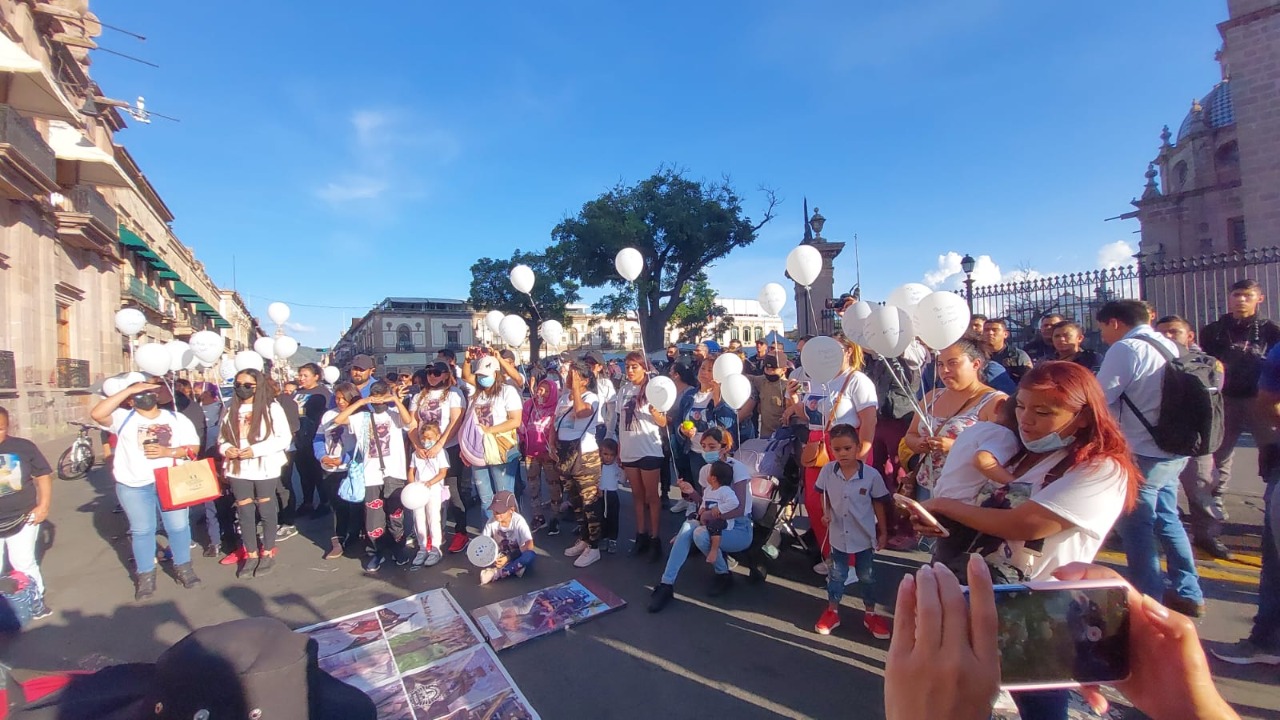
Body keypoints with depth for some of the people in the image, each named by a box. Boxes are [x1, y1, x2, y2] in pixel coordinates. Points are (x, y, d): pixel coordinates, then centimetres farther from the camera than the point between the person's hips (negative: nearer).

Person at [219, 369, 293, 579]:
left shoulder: (272, 408, -8)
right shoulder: (231, 409, 6)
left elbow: (284, 438, -11)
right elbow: (222, 437, 13)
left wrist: (255, 450, -20)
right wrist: (226, 449, -9)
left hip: (265, 469, -4)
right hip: (239, 470, 4)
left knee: (266, 511, 9)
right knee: (245, 513, 10)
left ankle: (268, 554, 23)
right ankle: (251, 555, 24)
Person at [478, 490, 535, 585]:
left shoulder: (518, 521, -20)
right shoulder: (492, 520, -11)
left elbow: (529, 546, -25)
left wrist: (508, 558, -31)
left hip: (517, 557, -3)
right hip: (500, 556, 3)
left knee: (530, 555, -36)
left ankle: (497, 573, -29)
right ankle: (515, 567, -25)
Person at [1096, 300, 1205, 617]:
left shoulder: (1125, 348, -15)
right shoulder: (1168, 347, 11)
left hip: (1143, 453, -9)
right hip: (1174, 450, 9)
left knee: (1136, 525, 1)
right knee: (1166, 518, 20)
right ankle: (1188, 594, 29)